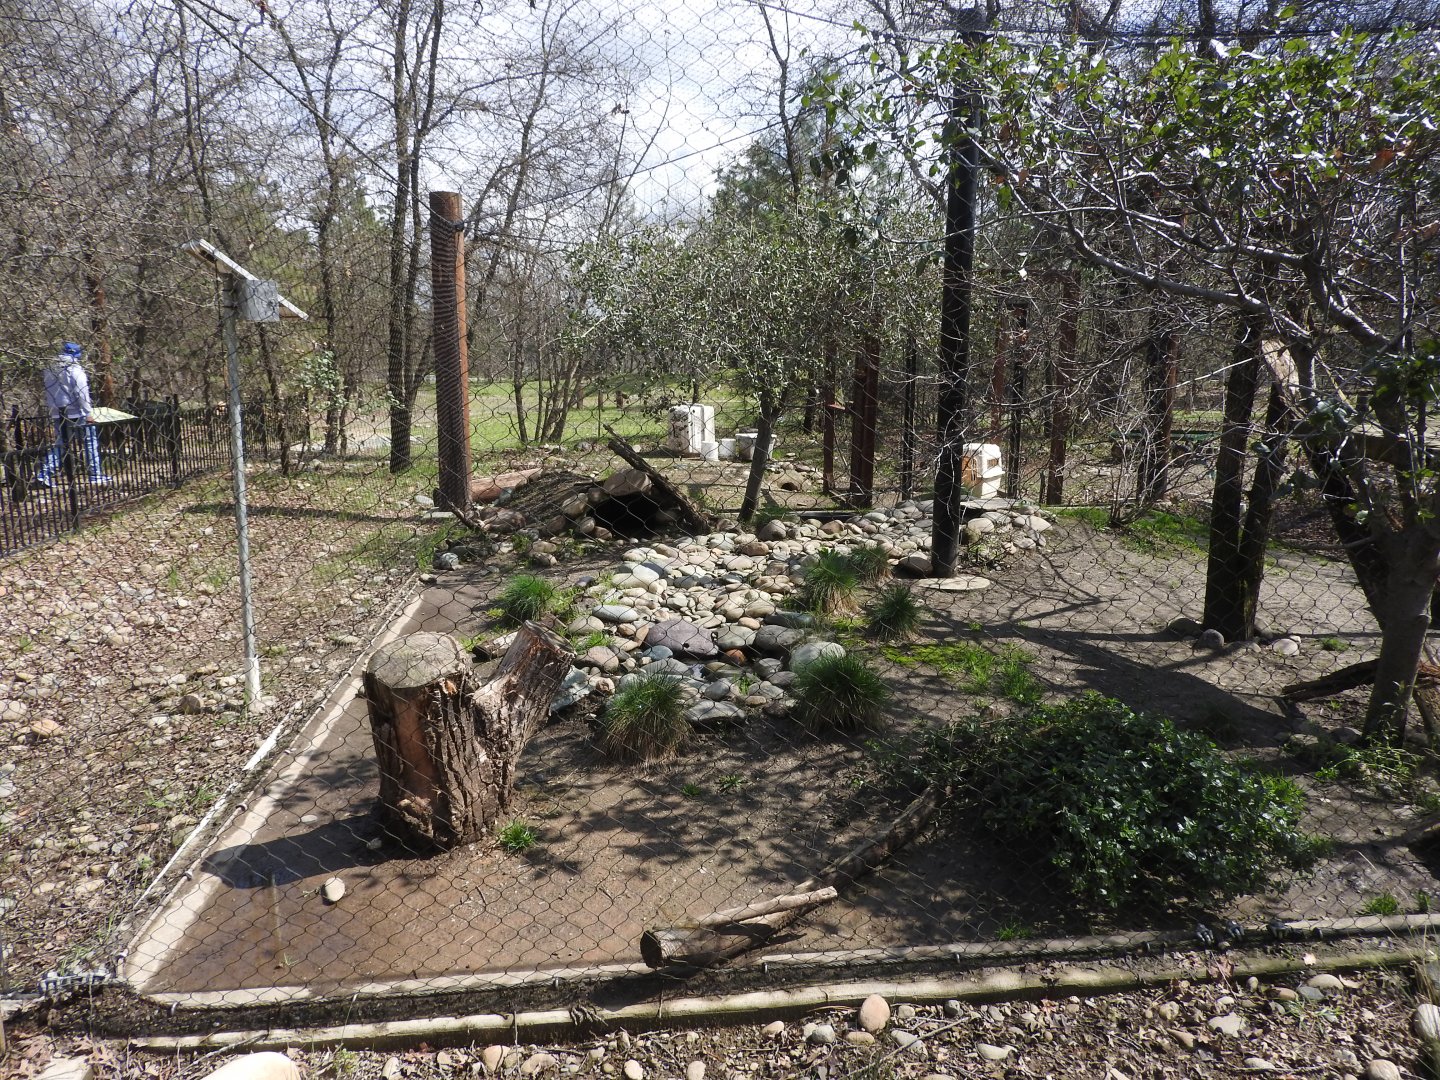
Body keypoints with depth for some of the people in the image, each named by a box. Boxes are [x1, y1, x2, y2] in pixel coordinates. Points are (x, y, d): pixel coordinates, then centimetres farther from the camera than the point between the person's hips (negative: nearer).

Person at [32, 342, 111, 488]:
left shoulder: (49, 369, 10)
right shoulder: (74, 369, -10)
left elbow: (48, 393, 14)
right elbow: (82, 393, -14)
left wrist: (53, 408, 20)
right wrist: (88, 413, -11)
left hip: (58, 414, 7)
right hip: (76, 413, -6)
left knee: (59, 445, 13)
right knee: (90, 442, 4)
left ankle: (43, 475, 5)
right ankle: (95, 474, 4)